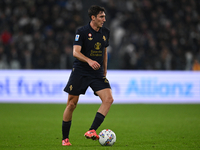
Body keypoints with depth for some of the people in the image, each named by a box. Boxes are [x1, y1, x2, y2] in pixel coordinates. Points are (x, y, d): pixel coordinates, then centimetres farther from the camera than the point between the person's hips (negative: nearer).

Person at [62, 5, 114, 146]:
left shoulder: (105, 32, 7)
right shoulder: (82, 31, -10)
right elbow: (75, 52, -18)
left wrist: (104, 70, 20)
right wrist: (89, 61, -34)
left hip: (97, 73, 4)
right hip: (80, 71, -4)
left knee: (109, 99, -17)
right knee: (71, 104, -1)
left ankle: (92, 131, -18)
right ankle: (65, 138, 14)